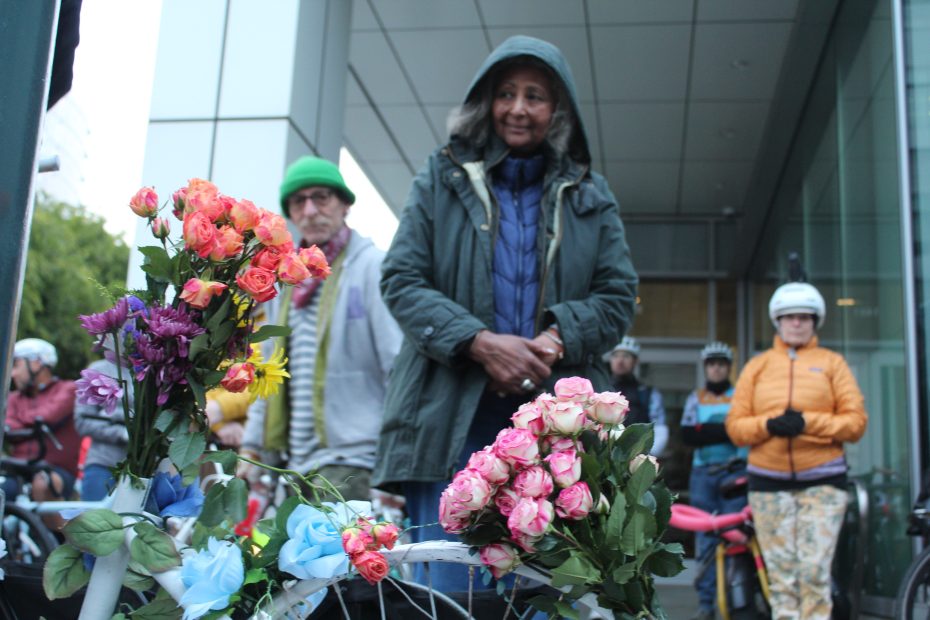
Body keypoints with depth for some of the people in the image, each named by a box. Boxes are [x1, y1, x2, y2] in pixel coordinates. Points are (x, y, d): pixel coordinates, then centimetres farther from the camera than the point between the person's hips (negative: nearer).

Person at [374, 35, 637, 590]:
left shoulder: (589, 197, 15)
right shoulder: (442, 179, 12)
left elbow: (618, 297, 9)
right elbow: (401, 280, 2)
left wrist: (556, 339, -12)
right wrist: (479, 342, -14)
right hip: (453, 418, -1)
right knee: (447, 585, -1)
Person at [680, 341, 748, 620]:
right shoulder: (695, 399, 15)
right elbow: (688, 436, 2)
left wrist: (707, 431, -14)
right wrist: (725, 431, -9)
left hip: (734, 473, -2)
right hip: (703, 474, 2)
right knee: (705, 538, 3)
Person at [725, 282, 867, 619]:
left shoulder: (832, 362, 10)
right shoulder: (758, 365, 13)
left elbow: (855, 421, 2)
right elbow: (735, 424, 7)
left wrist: (808, 422, -13)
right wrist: (769, 425, -13)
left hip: (822, 480, -1)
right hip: (768, 482, 1)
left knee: (814, 572, -9)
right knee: (781, 575, 0)